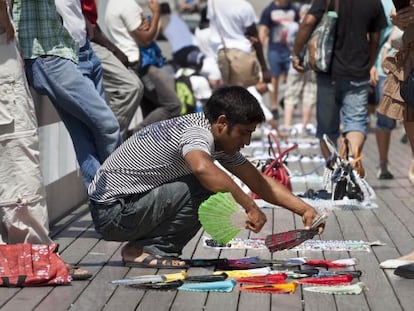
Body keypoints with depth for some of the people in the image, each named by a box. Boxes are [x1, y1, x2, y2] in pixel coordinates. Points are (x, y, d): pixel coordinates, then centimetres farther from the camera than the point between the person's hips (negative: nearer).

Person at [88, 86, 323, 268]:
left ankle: (145, 246, 6)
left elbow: (259, 181, 11)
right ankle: (147, 251, -11)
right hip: (111, 210, -9)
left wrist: (304, 209, 3)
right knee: (209, 188, -21)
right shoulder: (197, 132, -23)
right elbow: (203, 169, -46)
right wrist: (251, 207, -40)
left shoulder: (222, 141, 7)